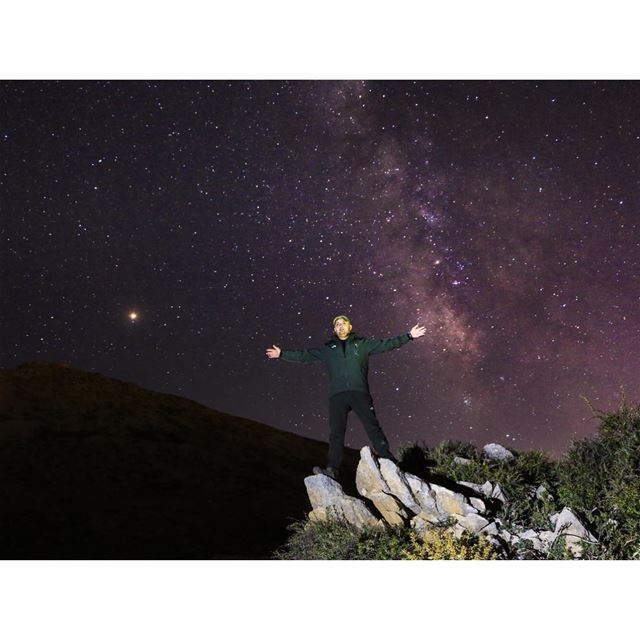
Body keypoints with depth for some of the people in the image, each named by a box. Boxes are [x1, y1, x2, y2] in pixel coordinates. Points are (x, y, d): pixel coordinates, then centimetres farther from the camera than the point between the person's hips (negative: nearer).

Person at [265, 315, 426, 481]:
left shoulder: (362, 343, 17)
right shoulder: (327, 348, 20)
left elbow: (386, 344, 15)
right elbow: (304, 355, 21)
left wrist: (409, 336, 11)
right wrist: (282, 354, 16)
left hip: (359, 392, -1)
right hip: (337, 395, 1)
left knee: (373, 427, -5)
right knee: (336, 432, -5)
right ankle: (333, 468, -7)